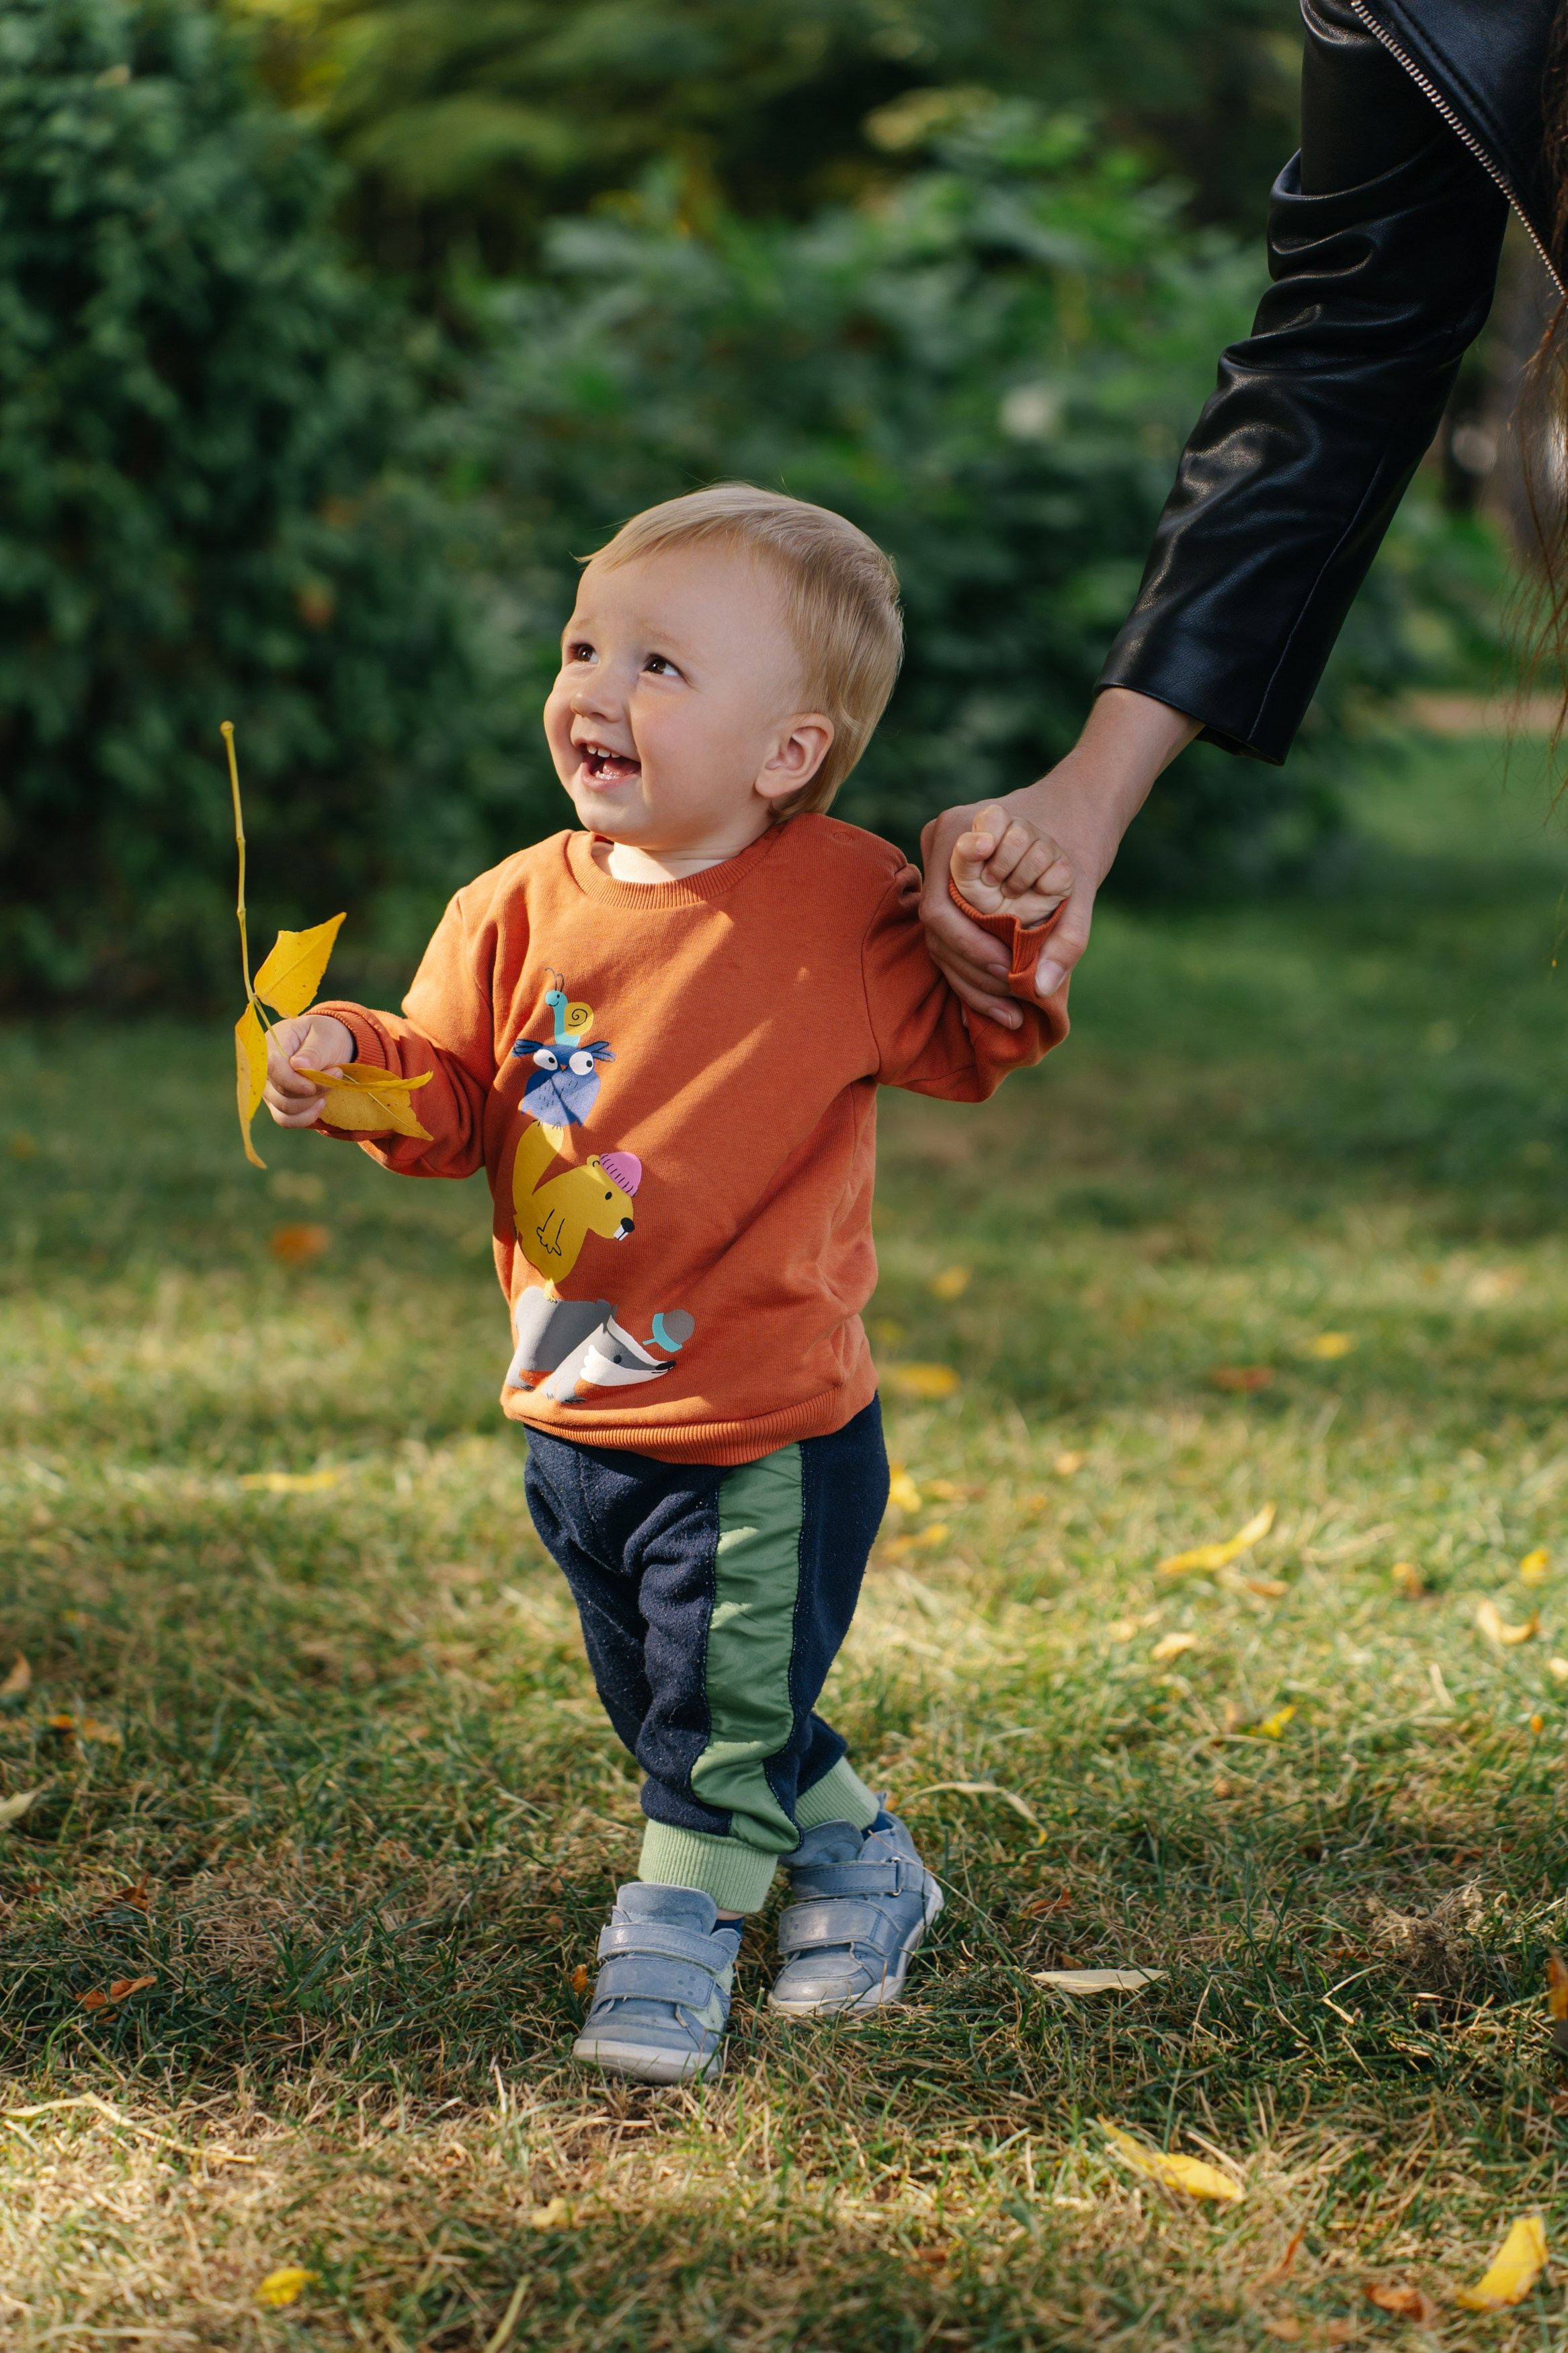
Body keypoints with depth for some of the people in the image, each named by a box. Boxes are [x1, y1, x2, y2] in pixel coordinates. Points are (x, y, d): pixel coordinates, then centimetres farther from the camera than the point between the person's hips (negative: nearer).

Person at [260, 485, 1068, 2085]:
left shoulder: (847, 907, -10)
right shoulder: (521, 908, -2)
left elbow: (967, 1051, 2)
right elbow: (451, 1102, 2)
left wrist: (1007, 938, -17)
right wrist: (352, 1064, -17)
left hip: (764, 1429, -5)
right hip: (573, 1417, 5)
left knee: (721, 1721, 2)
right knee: (661, 1705, 20)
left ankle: (669, 1948, 23)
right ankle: (857, 1862, 41)